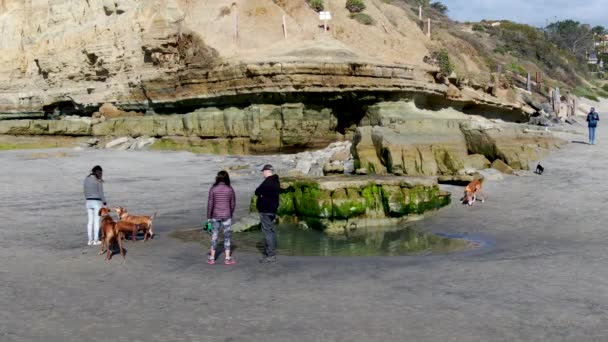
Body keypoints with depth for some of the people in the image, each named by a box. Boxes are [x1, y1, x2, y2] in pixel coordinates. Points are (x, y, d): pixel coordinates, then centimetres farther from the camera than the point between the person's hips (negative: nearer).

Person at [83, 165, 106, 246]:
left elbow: (85, 192, 9)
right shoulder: (98, 180, -12)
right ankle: (96, 240, 3)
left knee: (90, 221, 10)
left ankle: (90, 240, 11)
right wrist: (104, 202, -2)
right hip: (97, 202, -6)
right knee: (96, 221, 0)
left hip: (89, 202, 6)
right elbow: (101, 193, -13)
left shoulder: (86, 179, 6)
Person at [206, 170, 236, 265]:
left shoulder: (213, 189, -6)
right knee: (227, 236, 7)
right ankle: (227, 258, 9)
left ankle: (212, 258, 13)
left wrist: (208, 217, 1)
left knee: (214, 236, 9)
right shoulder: (230, 189, -4)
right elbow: (233, 204, 0)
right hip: (226, 216, 0)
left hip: (215, 216, 0)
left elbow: (210, 204, -6)